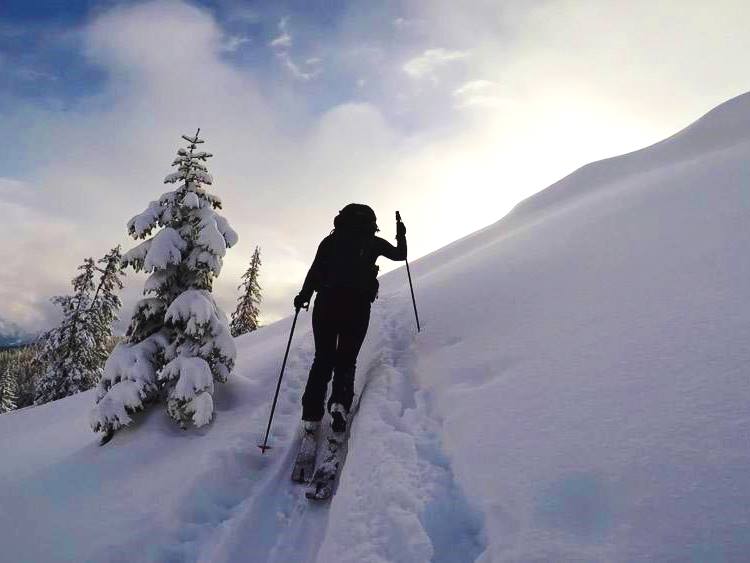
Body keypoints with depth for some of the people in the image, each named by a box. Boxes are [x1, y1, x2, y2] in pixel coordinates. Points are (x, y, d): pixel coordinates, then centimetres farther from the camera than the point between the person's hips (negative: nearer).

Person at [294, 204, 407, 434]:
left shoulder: (331, 240, 15)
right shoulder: (373, 242, 14)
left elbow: (315, 269, 4)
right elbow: (400, 254, 28)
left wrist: (304, 295, 7)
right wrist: (401, 235, 43)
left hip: (327, 303, 1)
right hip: (358, 305, -1)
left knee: (323, 358, 8)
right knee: (346, 359, 7)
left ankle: (312, 415, -1)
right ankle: (340, 402, -18)